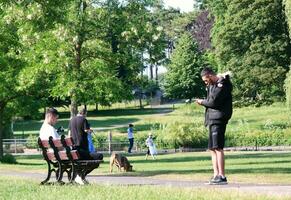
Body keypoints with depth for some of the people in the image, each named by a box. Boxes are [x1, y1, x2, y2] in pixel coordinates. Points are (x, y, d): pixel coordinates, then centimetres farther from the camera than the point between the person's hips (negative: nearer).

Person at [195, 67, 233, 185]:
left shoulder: (222, 84, -11)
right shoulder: (212, 85, 20)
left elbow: (214, 102, -16)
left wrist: (202, 102, 0)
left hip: (219, 118, -10)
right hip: (212, 119, 10)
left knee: (218, 147, -13)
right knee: (212, 149, 9)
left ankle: (222, 176, -14)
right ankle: (216, 175, 11)